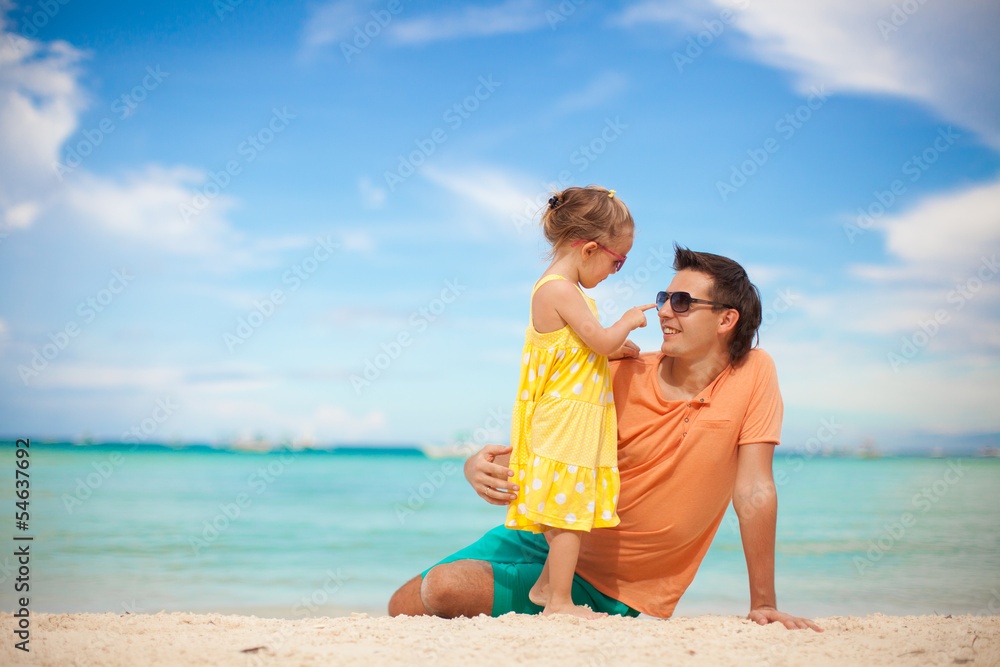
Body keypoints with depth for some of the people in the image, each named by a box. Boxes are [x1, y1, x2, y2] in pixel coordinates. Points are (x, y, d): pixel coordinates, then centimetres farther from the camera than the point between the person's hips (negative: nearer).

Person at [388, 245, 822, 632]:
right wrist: (481, 467, -28)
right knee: (408, 603, -14)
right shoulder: (623, 374, -5)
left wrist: (763, 604, -12)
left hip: (622, 596, -3)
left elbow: (754, 492, -10)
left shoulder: (754, 374, -9)